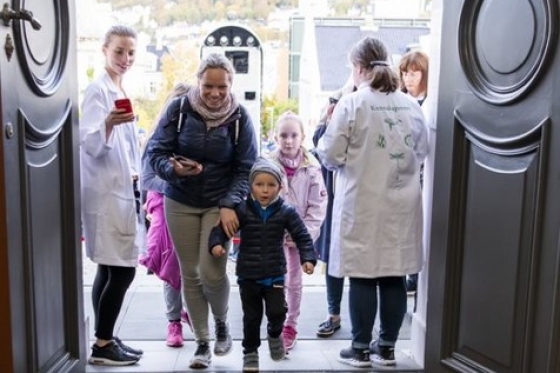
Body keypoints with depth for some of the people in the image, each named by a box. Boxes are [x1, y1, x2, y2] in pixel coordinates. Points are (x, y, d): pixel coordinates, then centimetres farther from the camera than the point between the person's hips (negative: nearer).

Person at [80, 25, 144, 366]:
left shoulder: (121, 91, 15)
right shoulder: (98, 90, -11)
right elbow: (90, 144, -19)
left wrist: (135, 186, 20)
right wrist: (109, 122, -38)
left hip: (122, 190, 9)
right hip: (108, 193, -9)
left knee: (110, 270, 11)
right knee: (122, 270, -7)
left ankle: (106, 339, 20)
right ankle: (103, 345, 5)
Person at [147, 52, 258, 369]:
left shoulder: (240, 117, -8)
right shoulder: (178, 108, -9)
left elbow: (245, 168, -7)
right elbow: (156, 151, -6)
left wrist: (230, 205, -19)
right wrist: (174, 169, -27)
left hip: (219, 205, -1)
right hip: (180, 204, 1)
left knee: (212, 272, -11)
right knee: (190, 274, 6)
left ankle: (222, 323, 21)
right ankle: (202, 343, 21)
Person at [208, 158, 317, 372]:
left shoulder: (286, 212, -6)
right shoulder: (242, 210, -8)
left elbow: (302, 237, -2)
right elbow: (222, 228, -6)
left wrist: (307, 258, -15)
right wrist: (216, 244, -25)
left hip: (275, 274, 0)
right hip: (248, 275, 0)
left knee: (277, 311, -8)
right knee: (251, 317, 10)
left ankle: (274, 333, 27)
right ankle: (250, 353, 30)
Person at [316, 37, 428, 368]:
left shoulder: (352, 103, -10)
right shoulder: (411, 105, 4)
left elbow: (331, 156, -7)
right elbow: (422, 152, 15)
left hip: (363, 205, -4)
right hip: (401, 204, 4)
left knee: (363, 277, 4)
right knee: (394, 277, 10)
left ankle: (361, 349, 13)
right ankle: (387, 347, 20)